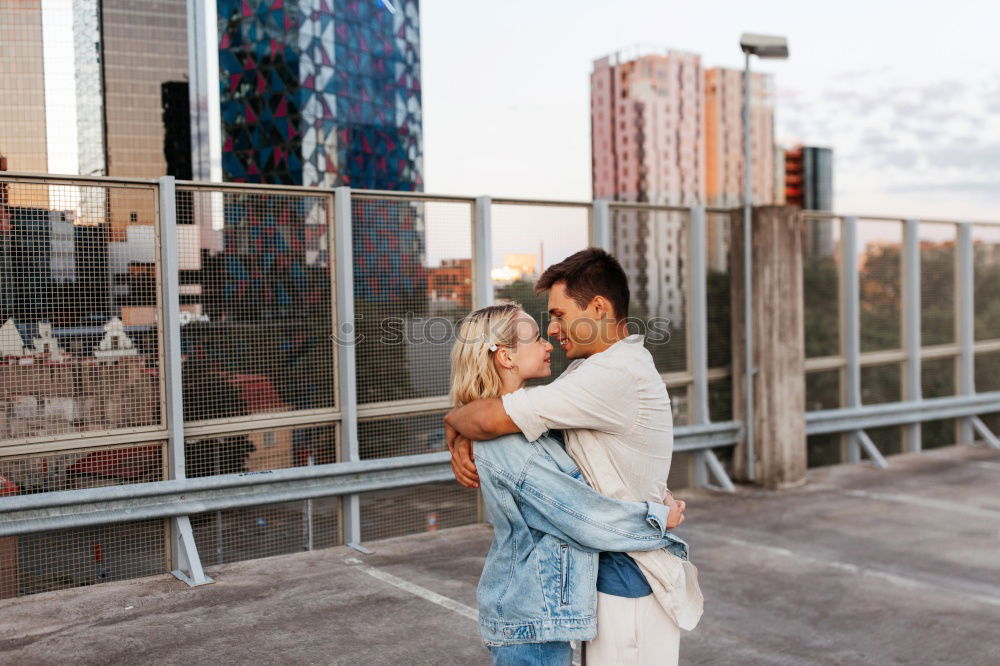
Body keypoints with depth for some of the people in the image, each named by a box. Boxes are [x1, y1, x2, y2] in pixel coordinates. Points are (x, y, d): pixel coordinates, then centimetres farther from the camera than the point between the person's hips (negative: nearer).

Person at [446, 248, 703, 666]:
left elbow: (491, 418, -27)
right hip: (612, 569, 10)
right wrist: (463, 441, -5)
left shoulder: (616, 375, -24)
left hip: (630, 581, -9)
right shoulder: (592, 367, 11)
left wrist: (454, 420, -5)